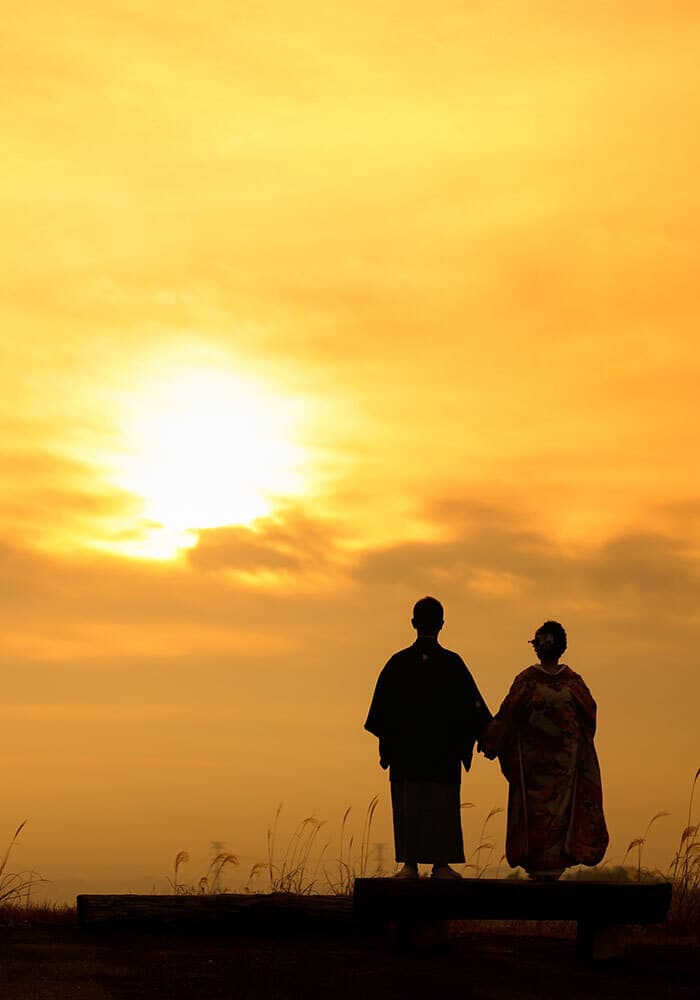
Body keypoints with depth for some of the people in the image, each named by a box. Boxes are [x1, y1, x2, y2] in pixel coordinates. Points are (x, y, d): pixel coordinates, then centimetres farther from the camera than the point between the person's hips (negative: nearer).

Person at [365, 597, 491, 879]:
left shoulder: (398, 662, 1)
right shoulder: (452, 663, -3)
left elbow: (382, 707, 2)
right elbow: (472, 705, -2)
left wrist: (387, 744, 10)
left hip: (406, 749, 1)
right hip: (444, 750, -1)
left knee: (408, 805, 4)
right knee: (442, 805, 3)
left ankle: (410, 863, -1)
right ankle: (440, 863, -2)